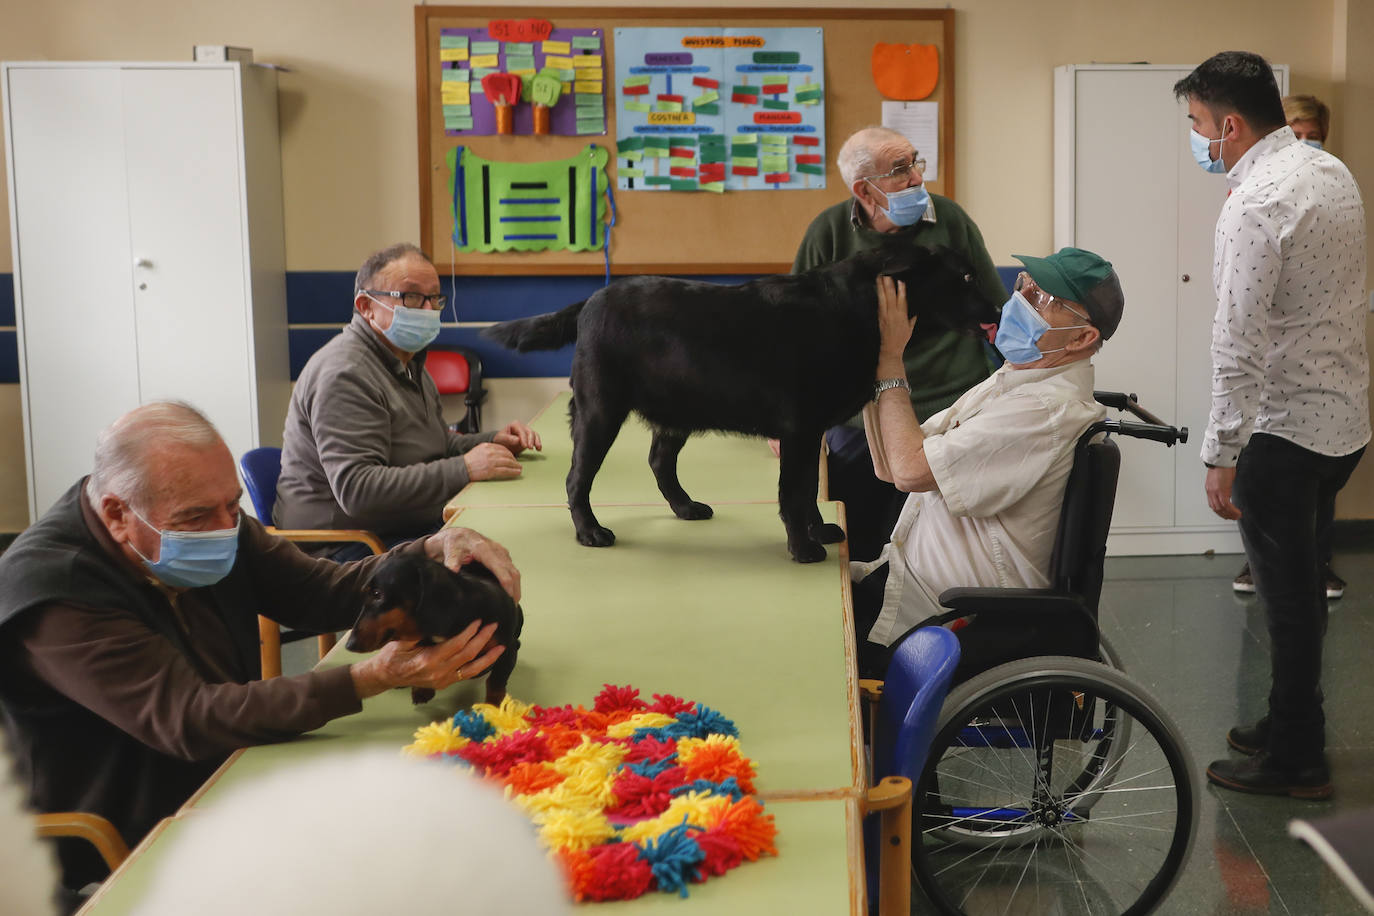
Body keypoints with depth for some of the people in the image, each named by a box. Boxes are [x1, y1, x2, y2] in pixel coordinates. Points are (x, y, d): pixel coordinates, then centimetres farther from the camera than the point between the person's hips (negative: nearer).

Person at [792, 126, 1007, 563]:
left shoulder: (949, 219, 1)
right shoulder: (829, 232, 0)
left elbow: (995, 314, 11)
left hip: (950, 413, -1)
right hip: (857, 421, 1)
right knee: (852, 553, 6)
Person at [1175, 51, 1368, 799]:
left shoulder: (1255, 207, -21)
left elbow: (1240, 345, -24)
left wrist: (1221, 454, -20)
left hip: (1285, 427, -9)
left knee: (1288, 596, 2)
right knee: (1303, 588, 19)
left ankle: (1295, 761, 13)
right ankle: (1291, 725, 32)